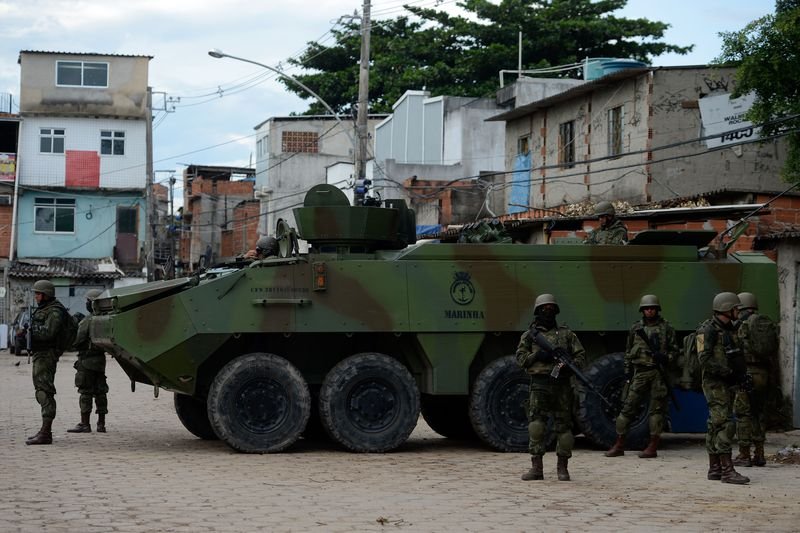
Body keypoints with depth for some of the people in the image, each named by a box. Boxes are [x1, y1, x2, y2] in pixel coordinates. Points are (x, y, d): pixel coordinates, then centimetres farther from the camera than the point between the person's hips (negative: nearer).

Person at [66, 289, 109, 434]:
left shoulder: (88, 321, -16)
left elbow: (78, 341, -17)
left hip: (87, 359, -7)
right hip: (100, 359, 7)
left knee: (85, 392, -4)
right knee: (100, 392, 10)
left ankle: (84, 424, -5)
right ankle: (101, 424, 12)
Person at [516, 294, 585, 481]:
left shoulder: (566, 333, 14)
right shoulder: (530, 335, 12)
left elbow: (580, 354, 10)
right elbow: (520, 357, 5)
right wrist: (537, 355, -12)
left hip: (562, 384, 1)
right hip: (539, 384, -1)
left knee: (563, 425, 2)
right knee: (536, 425, -10)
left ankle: (562, 467, 10)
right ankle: (536, 467, -7)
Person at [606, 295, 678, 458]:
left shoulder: (666, 328, 6)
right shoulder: (635, 328, 12)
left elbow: (674, 349, 7)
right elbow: (628, 351, 17)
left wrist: (666, 358, -13)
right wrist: (627, 370, 10)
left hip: (659, 373, -2)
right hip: (640, 372, 2)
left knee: (657, 409, -2)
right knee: (628, 406, 0)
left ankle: (653, 447, 2)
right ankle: (619, 445, 5)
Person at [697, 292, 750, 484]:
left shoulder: (731, 330, 16)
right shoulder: (708, 331, -12)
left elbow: (737, 357, 22)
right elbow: (705, 360, -19)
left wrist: (742, 375, 6)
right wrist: (728, 372, -21)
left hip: (728, 385, 9)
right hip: (715, 384, -9)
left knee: (716, 427, 11)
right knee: (724, 425, -14)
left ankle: (714, 469, 15)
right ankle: (727, 470, -17)